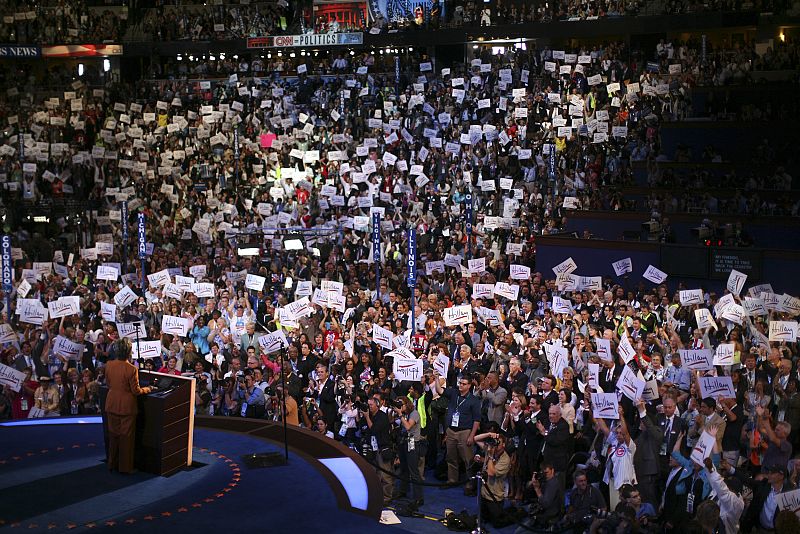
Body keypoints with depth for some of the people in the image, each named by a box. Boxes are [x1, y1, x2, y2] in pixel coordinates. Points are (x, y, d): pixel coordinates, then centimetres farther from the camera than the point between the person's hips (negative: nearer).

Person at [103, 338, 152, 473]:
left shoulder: (109, 365, -6)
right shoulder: (132, 369, -22)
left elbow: (108, 383, 9)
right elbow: (136, 390, -15)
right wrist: (147, 389, 3)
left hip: (112, 405, 5)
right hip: (126, 406, -5)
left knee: (113, 435, 18)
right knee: (126, 437, 7)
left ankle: (112, 464, 27)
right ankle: (125, 467, 14)